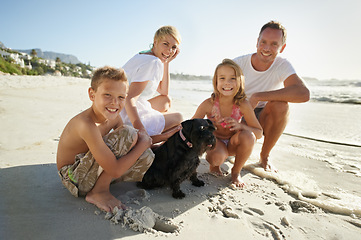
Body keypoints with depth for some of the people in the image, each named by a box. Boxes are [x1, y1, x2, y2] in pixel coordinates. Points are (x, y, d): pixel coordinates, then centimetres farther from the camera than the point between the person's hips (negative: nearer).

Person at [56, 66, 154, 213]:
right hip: (74, 178, -8)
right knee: (128, 133, -24)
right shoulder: (87, 124, -31)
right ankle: (99, 191, -12)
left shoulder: (113, 116, -6)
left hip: (92, 169, 8)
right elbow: (116, 171, -32)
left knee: (147, 156, -2)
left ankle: (100, 188, 5)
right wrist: (143, 142, -22)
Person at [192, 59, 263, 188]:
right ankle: (214, 165, 7)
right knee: (217, 158, -36)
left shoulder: (243, 105, -18)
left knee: (248, 136, -30)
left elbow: (259, 133, -12)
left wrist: (240, 126, -31)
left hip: (233, 143, 2)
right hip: (215, 142, -2)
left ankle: (236, 171, -3)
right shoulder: (208, 104, -20)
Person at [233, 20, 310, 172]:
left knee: (280, 104, -32)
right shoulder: (238, 63, -13)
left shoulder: (282, 66, -14)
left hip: (263, 119, 1)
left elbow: (303, 94, -33)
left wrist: (257, 97, -34)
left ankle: (265, 156, -9)